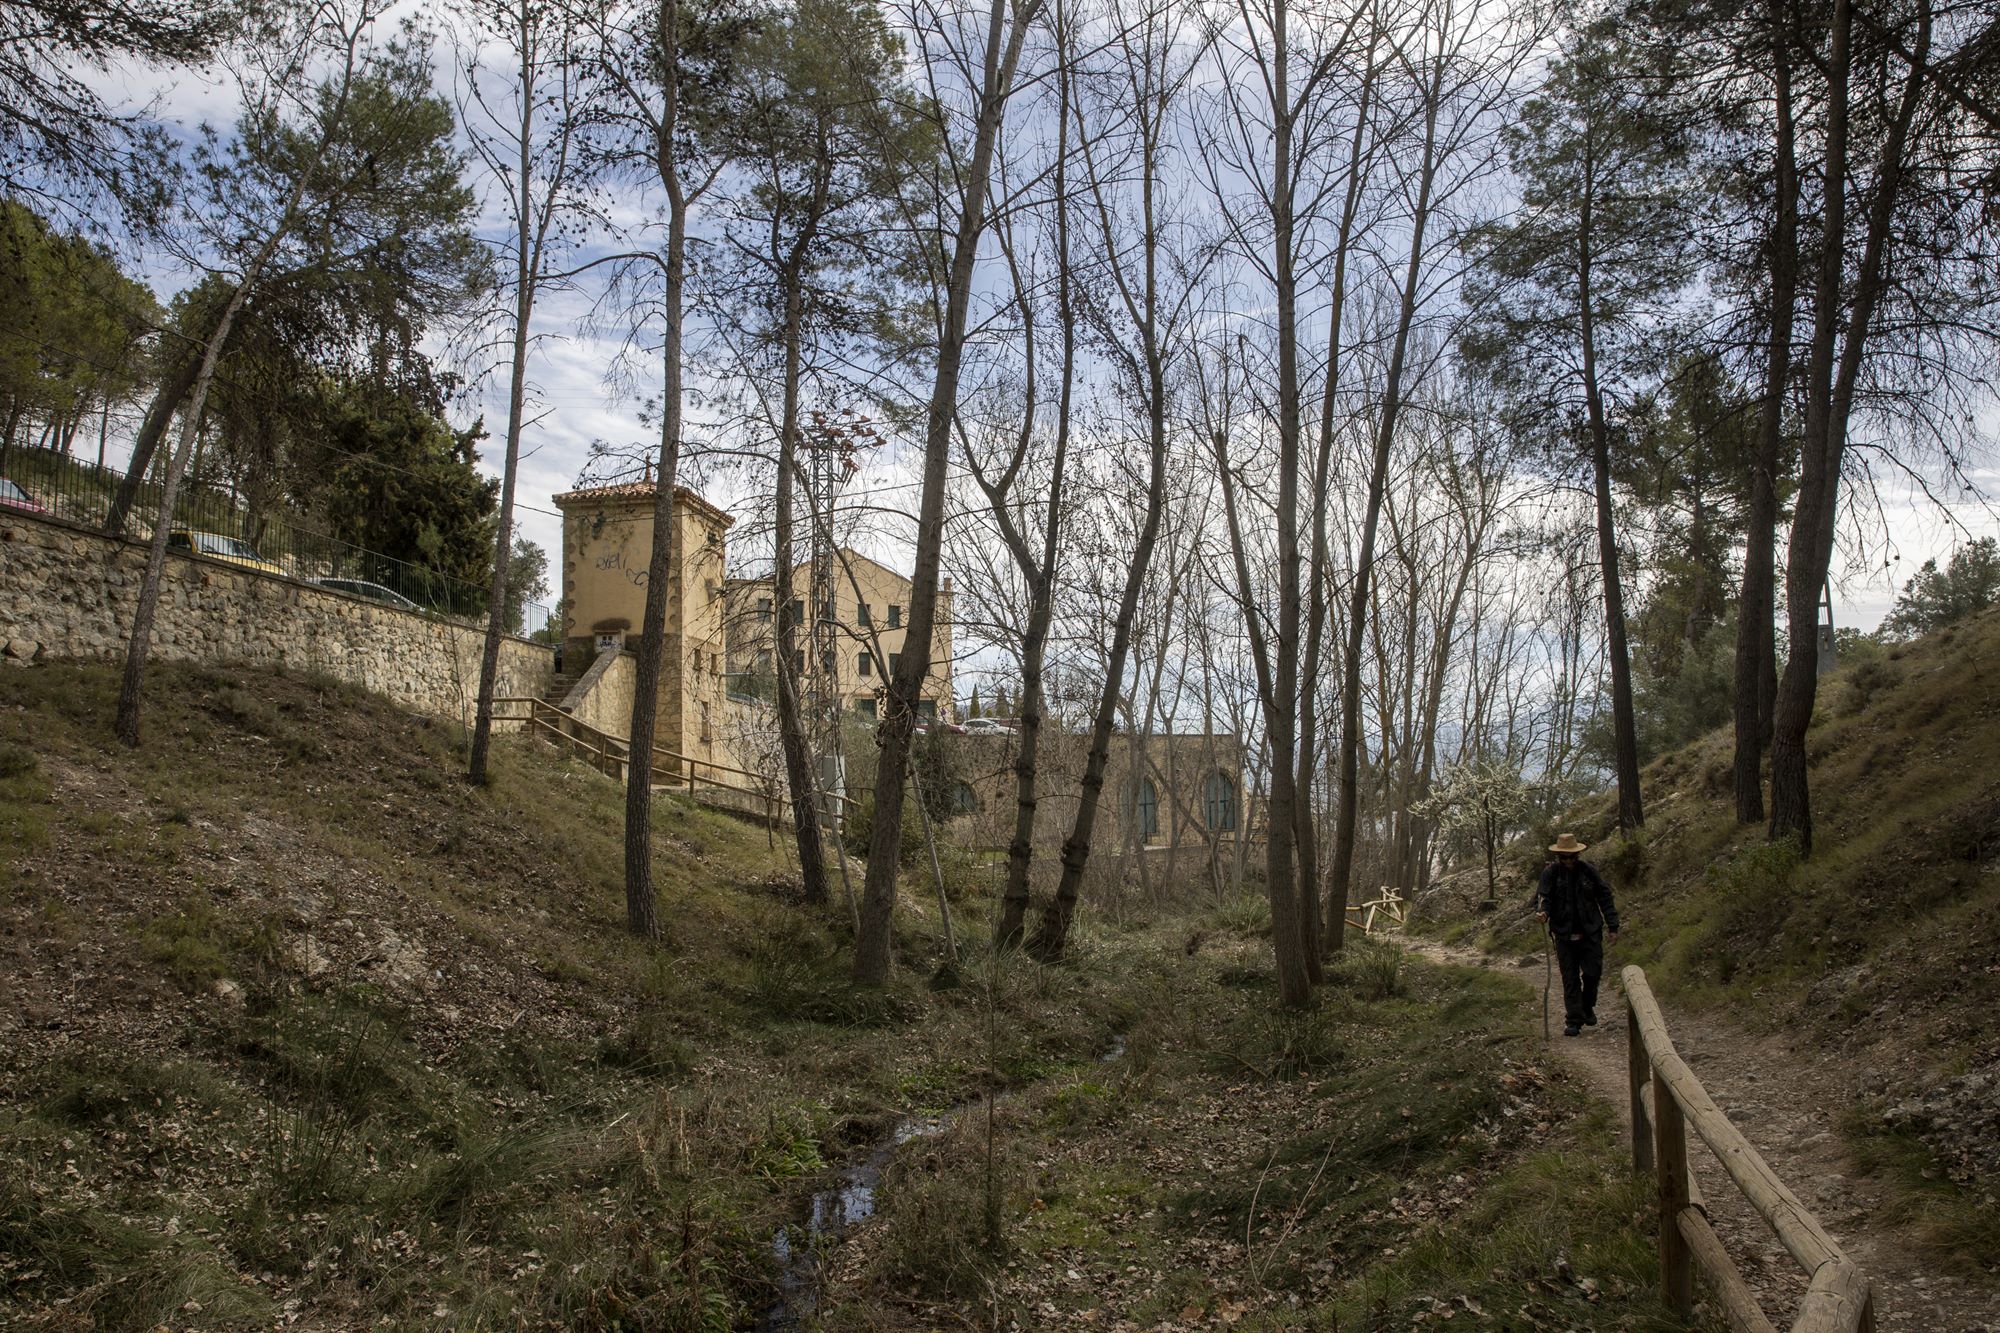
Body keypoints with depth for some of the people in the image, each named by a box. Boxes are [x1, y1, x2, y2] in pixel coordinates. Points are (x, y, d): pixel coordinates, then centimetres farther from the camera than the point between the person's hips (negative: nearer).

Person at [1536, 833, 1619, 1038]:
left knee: (1592, 973, 1)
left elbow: (1604, 898, 6)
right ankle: (1574, 1020, 9)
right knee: (1570, 980, 2)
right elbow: (1542, 896, -7)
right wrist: (1542, 911, -31)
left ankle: (1588, 1007, 28)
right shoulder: (1550, 873, -3)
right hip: (1564, 935, -1)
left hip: (1590, 934, 1)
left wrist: (1613, 927, 5)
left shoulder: (1589, 871, 0)